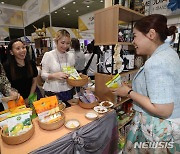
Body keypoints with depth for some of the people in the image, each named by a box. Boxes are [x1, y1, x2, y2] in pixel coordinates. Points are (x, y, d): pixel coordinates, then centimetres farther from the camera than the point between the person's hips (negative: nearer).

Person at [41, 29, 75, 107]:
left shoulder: (71, 55, 3)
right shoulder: (48, 55, -7)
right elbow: (43, 75, -6)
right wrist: (54, 75, -24)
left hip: (68, 91, 3)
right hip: (52, 92, -3)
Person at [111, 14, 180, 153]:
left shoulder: (156, 63, -27)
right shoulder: (167, 52, 5)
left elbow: (163, 110, -28)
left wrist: (129, 93, -19)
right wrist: (133, 88, 9)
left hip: (158, 129, -9)